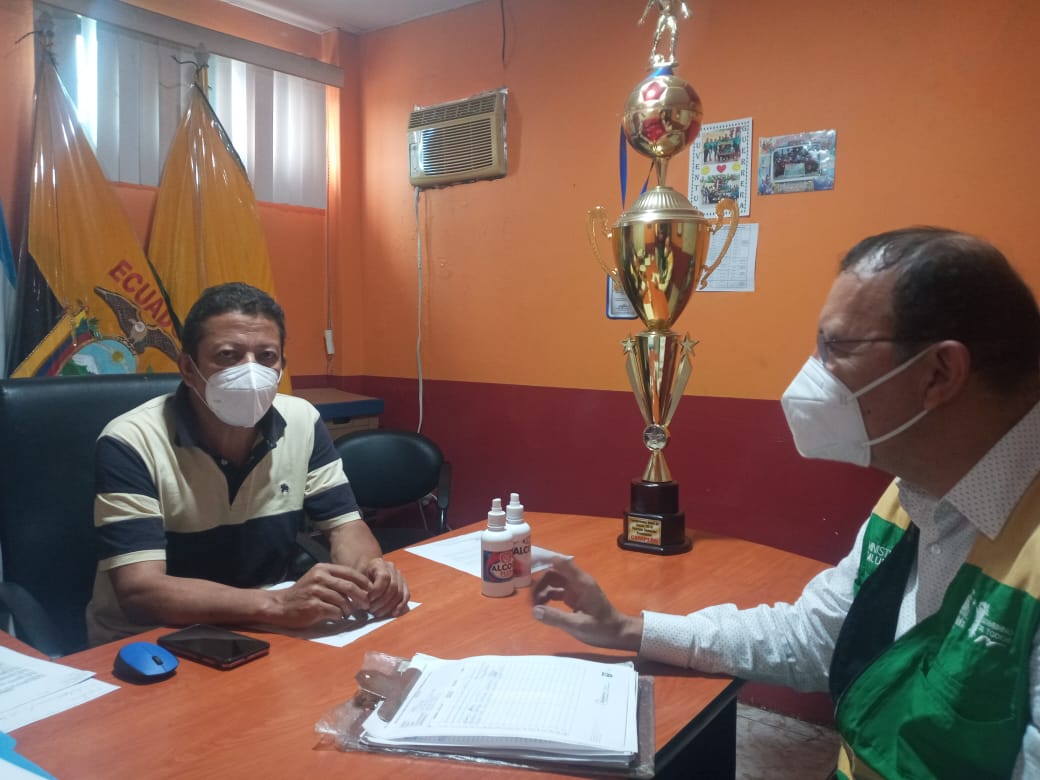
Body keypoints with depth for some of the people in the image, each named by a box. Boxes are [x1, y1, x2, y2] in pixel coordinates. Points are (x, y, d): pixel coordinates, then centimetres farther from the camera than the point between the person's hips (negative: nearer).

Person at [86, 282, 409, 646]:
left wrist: (368, 569, -25)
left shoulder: (302, 422, -5)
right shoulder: (129, 444, -19)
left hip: (263, 634, 5)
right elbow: (139, 590, -27)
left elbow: (344, 525, -1)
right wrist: (277, 605, -40)